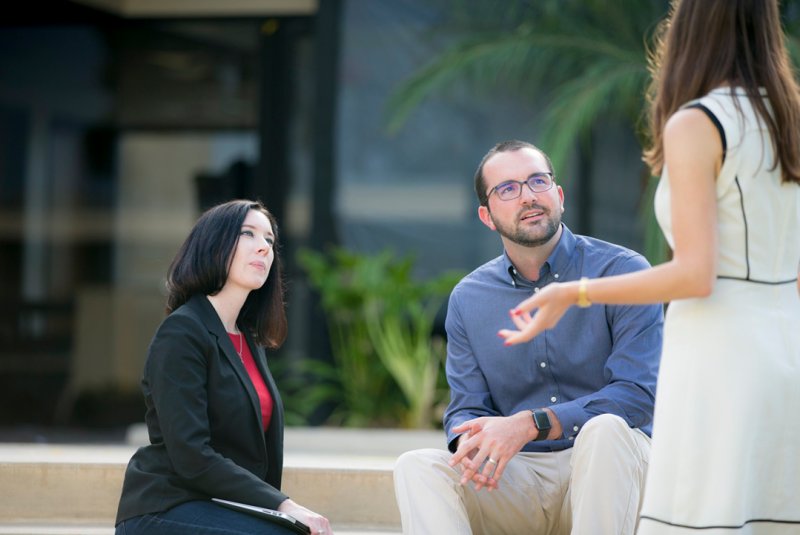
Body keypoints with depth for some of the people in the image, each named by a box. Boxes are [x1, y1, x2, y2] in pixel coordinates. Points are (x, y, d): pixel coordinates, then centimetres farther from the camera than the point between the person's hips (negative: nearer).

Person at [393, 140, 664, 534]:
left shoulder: (622, 272, -5)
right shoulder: (468, 299, 9)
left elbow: (637, 393, -14)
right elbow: (467, 409, 10)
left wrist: (529, 424, -24)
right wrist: (472, 442, -17)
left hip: (605, 469, -3)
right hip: (518, 478, 3)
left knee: (604, 428, -36)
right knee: (416, 467, -22)